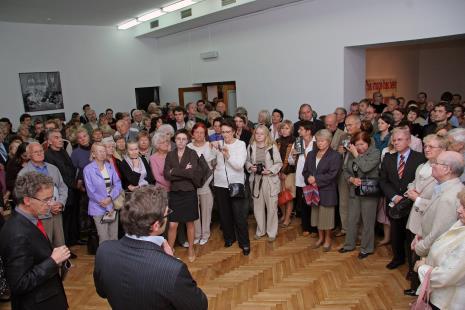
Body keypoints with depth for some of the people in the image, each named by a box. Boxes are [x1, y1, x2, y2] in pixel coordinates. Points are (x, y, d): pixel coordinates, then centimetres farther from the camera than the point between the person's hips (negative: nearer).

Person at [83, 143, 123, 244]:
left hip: (113, 206, 4)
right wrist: (105, 205, -13)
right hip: (99, 208, -4)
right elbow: (91, 191, -9)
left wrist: (110, 198, -15)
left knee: (114, 237, 8)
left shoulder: (110, 167, 8)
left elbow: (117, 184, 3)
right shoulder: (88, 169, -5)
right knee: (104, 240, -3)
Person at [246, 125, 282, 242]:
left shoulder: (272, 147, -7)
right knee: (258, 206, 11)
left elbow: (279, 163, -4)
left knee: (271, 207, 4)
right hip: (255, 180, 3)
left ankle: (272, 232, 20)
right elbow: (247, 161, 13)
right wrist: (250, 167, -8)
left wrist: (270, 170, -17)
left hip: (270, 180, -3)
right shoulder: (250, 147, 4)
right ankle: (260, 230, 29)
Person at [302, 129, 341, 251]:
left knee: (326, 215, 3)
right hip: (314, 190, 5)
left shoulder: (335, 155, -7)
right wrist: (310, 180, -11)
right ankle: (320, 237, 30)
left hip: (327, 191, -5)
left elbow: (332, 174, -15)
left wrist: (316, 179, -15)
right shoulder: (311, 154, 12)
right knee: (316, 214, 13)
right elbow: (305, 171, 8)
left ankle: (327, 239, 21)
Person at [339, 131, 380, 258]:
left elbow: (365, 167, -24)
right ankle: (349, 244, 30)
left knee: (367, 221, 6)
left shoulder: (375, 153, -10)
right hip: (354, 191, 5)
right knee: (352, 219, 14)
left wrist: (356, 154, -17)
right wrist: (352, 179, -11)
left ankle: (366, 248, 22)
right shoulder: (352, 153, 3)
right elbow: (345, 170, 7)